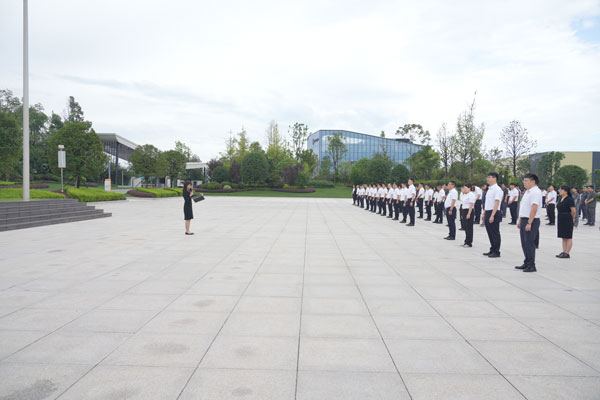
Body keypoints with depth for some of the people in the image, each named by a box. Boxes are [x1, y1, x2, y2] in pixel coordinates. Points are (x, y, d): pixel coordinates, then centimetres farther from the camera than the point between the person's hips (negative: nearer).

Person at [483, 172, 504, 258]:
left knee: (495, 233, -2)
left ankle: (496, 252, 5)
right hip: (488, 213, 9)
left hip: (494, 213, -9)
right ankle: (492, 250, 22)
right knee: (490, 233, 14)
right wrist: (485, 214, 19)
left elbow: (496, 203, -19)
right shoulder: (489, 189, 15)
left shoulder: (497, 189, -13)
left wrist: (492, 215, -24)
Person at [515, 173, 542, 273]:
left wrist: (529, 223, -25)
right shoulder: (527, 191, 16)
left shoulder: (535, 192, -15)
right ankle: (526, 263, 24)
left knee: (529, 243, -5)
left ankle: (531, 266, 2)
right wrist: (520, 220, 20)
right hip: (524, 220, 9)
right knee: (524, 243, 14)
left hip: (531, 221, -9)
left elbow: (534, 209, -22)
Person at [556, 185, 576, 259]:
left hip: (567, 220, -9)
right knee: (563, 237, 12)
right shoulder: (560, 199, 12)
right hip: (561, 220, 9)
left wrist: (572, 219, -1)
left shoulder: (569, 199, -13)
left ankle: (567, 253, 1)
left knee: (568, 237, -2)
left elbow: (573, 211, -15)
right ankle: (564, 252, 17)